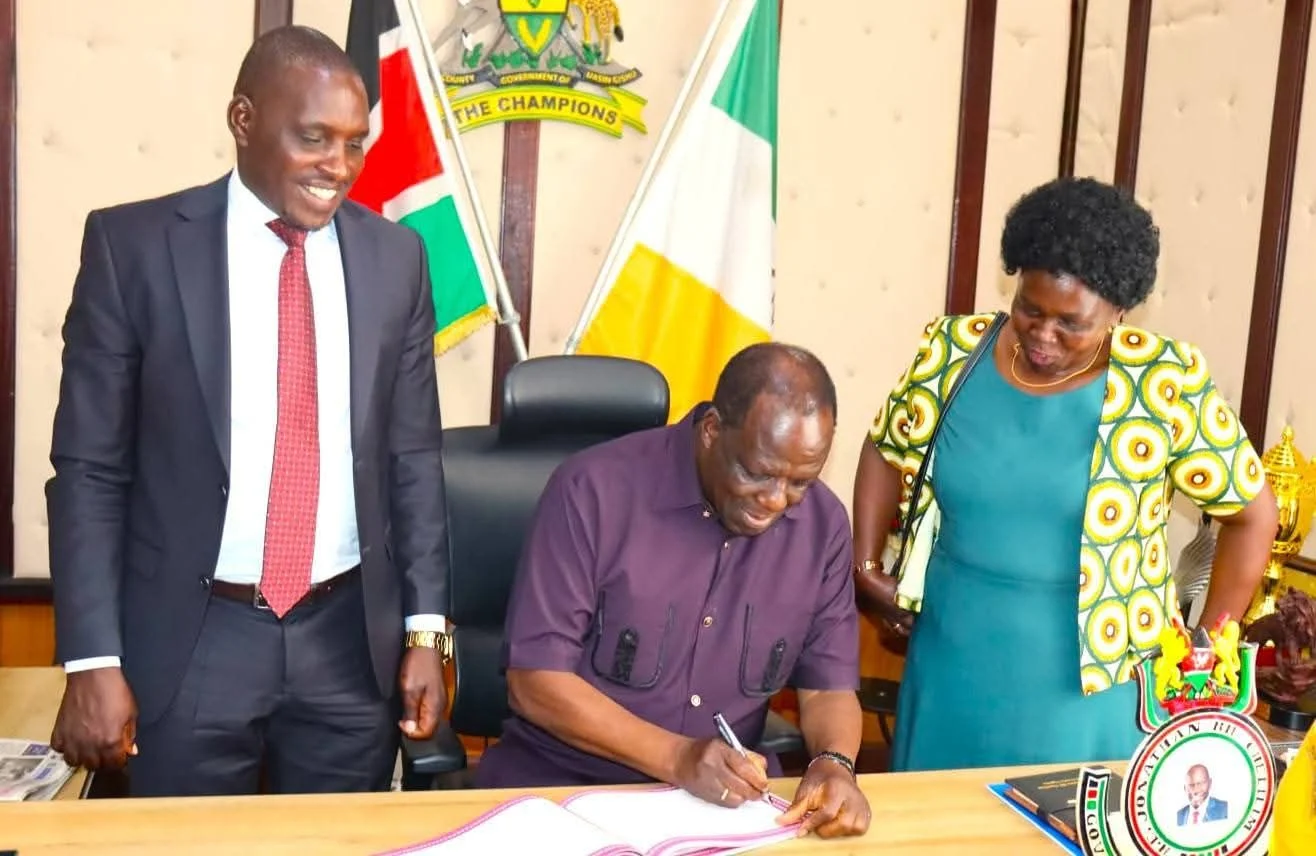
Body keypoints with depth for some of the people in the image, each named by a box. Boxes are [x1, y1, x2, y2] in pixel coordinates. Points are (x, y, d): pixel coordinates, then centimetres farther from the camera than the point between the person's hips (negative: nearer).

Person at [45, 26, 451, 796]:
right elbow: (88, 465, -4)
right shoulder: (133, 245, -5)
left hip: (351, 640, 3)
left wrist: (426, 629, 3)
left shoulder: (395, 256, 2)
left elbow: (413, 456, 6)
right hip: (188, 643, -2)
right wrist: (93, 659, -8)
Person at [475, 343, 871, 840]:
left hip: (732, 794, 3)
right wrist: (677, 758, -24)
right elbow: (535, 680, -15)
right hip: (563, 778, -3)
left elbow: (828, 684, 3)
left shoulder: (823, 523, -2)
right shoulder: (595, 490, -15)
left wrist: (834, 764, -18)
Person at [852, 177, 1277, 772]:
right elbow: (887, 450, 10)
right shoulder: (954, 349, -5)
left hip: (1089, 691, -3)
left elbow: (1251, 513, -2)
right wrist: (865, 567, 3)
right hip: (951, 667, 3)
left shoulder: (1165, 382, -13)